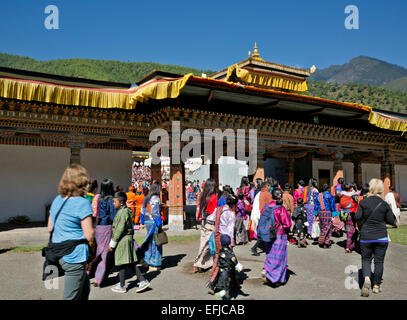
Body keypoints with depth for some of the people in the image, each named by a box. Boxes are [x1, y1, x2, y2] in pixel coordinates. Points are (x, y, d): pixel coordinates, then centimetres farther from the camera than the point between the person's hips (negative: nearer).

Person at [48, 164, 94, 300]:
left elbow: (50, 228, 15)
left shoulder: (57, 200, 7)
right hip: (74, 257, -8)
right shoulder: (82, 203, -17)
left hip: (59, 255, 8)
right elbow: (89, 236, -18)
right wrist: (93, 225, 1)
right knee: (71, 297, 5)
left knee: (85, 288, 25)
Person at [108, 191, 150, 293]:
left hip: (122, 240, -9)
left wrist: (112, 243, -14)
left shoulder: (123, 212, -18)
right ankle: (143, 281, 14)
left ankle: (122, 286, 16)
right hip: (128, 239, 9)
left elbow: (120, 229, -21)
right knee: (130, 263, 13)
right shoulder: (127, 211, 11)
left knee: (121, 263, 3)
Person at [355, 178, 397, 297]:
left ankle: (366, 279, -13)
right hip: (381, 237, 0)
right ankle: (376, 286, 17)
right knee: (379, 261, 10)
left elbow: (357, 217, -9)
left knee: (366, 259, 11)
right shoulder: (385, 204, -5)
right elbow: (391, 221, -2)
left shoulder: (363, 202, -7)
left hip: (366, 237, 0)